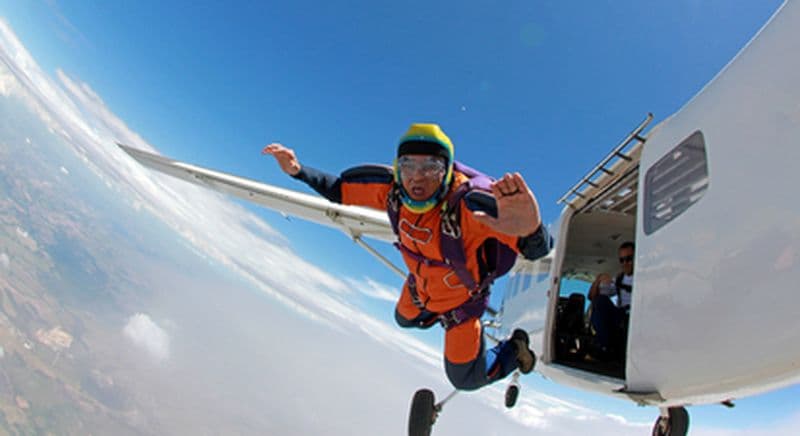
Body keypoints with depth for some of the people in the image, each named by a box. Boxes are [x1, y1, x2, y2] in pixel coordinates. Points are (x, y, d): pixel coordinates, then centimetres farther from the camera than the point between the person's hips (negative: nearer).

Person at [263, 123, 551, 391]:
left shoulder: (468, 204, -44)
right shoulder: (392, 188, -28)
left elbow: (539, 250, -51)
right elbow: (338, 190, -11)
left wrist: (531, 230, -75)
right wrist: (297, 170, -26)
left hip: (462, 299, -5)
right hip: (419, 287, 5)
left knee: (465, 380, 14)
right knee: (404, 319, 34)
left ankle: (516, 347, 38)